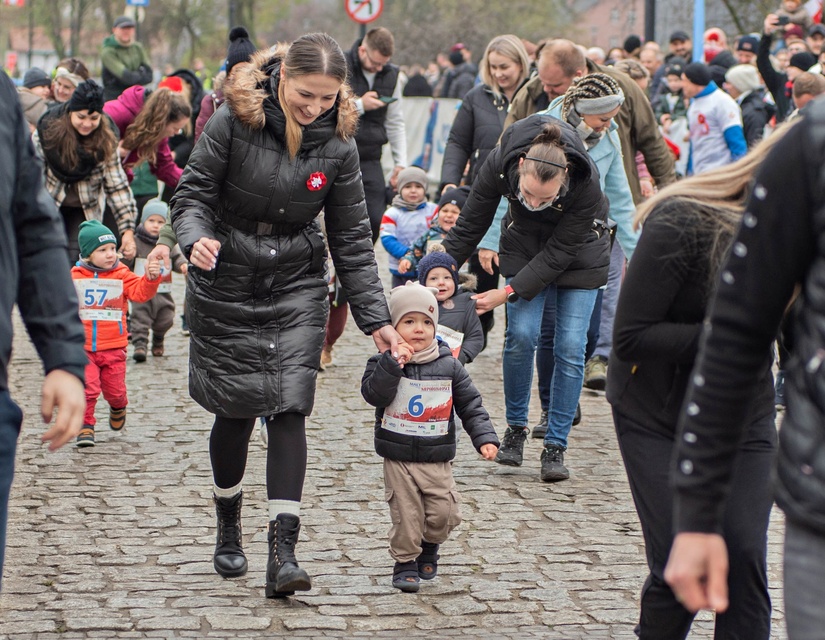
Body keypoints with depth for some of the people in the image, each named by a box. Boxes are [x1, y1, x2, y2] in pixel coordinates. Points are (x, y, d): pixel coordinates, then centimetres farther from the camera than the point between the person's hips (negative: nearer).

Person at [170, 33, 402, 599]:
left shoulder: (338, 143, -5)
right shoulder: (235, 122, -13)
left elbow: (352, 238, -1)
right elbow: (193, 192, -8)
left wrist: (376, 318, -6)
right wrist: (197, 238, -31)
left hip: (297, 286, 1)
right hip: (226, 285, -1)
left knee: (289, 409, -10)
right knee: (235, 412, 4)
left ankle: (283, 551, -12)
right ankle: (229, 531, 28)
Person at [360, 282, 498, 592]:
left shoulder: (449, 366, 1)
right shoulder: (384, 364, -4)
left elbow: (471, 405, 4)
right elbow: (373, 394, -21)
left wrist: (485, 438, -6)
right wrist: (392, 362, -28)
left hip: (437, 459, 2)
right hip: (398, 459, -2)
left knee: (443, 513, 1)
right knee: (406, 514, -1)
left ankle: (429, 546, 30)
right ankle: (405, 562, 17)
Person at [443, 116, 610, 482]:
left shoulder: (586, 184, -37)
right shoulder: (500, 164, -31)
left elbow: (558, 252, -26)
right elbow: (470, 225, -14)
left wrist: (509, 292, -28)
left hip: (577, 255, -2)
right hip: (525, 247, 2)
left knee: (570, 345, -8)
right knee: (521, 334, -13)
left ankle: (555, 447, 1)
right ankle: (515, 428, 7)